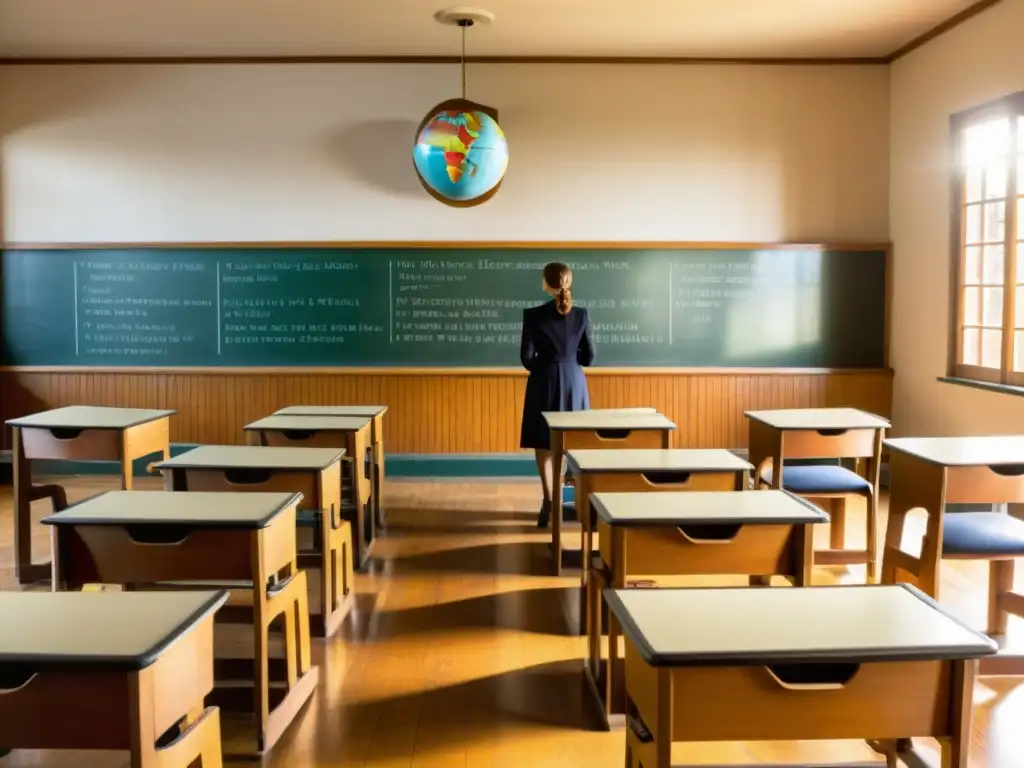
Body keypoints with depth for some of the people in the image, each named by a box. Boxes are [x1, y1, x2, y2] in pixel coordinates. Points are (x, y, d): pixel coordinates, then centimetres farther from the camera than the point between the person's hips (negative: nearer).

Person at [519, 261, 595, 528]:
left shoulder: (533, 315, -11)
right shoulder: (581, 314, -3)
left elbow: (526, 356, -8)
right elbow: (589, 356, 2)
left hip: (544, 383, -2)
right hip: (574, 382, 2)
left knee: (544, 445, 9)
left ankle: (550, 503, 7)